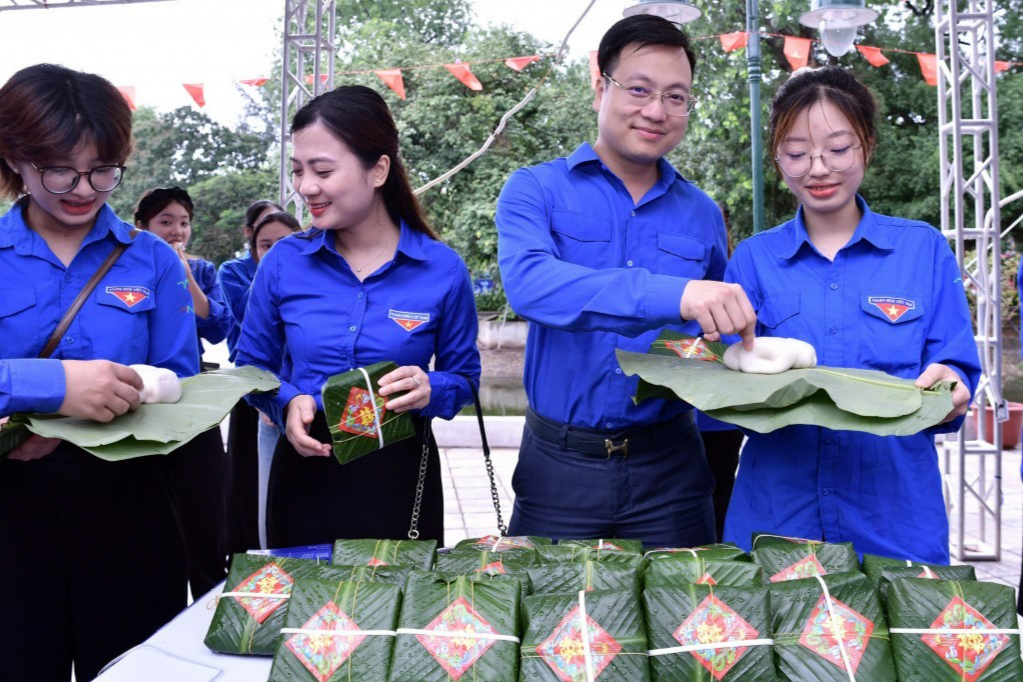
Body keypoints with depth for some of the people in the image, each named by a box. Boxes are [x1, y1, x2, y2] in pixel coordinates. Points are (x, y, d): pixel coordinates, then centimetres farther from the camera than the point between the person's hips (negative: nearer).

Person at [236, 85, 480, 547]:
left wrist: (430, 390, -19)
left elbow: (463, 377, 2)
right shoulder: (283, 262, -3)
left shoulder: (443, 270, -7)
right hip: (304, 472, 1)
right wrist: (288, 403, -13)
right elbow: (253, 367, 7)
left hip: (399, 478, -1)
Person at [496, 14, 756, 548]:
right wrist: (673, 295, -37)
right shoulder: (537, 191, -3)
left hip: (671, 466, 3)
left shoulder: (702, 215, 7)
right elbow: (527, 282, -25)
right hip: (562, 463, -2)